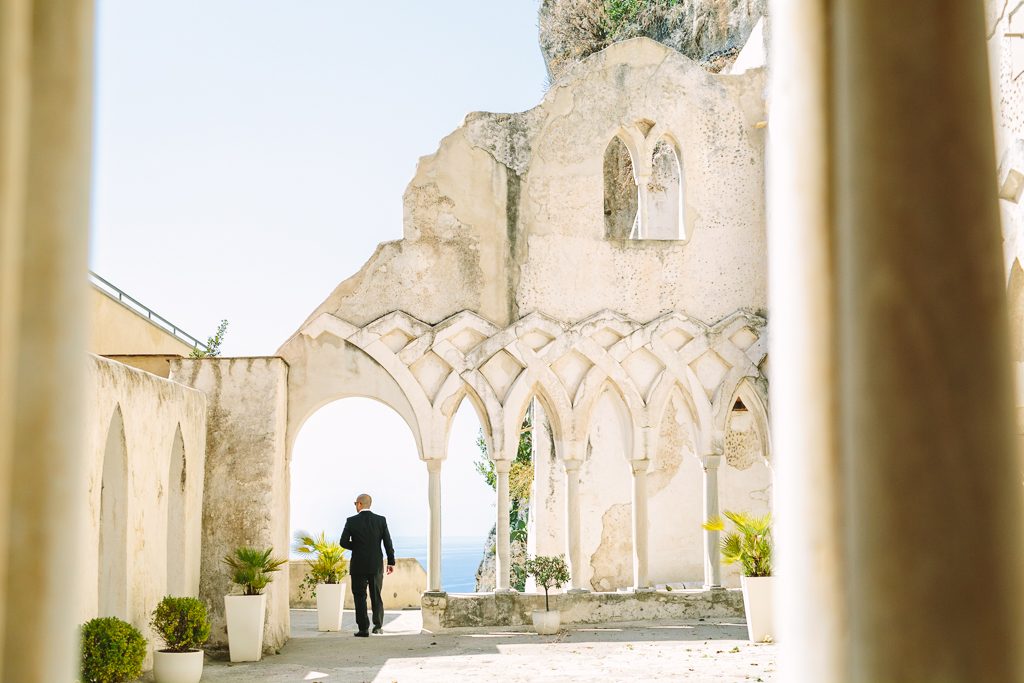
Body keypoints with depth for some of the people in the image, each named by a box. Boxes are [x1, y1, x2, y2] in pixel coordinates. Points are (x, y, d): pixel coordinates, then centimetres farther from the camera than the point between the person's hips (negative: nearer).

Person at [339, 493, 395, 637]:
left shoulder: (351, 521, -7)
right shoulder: (381, 520, -2)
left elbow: (344, 542, -9)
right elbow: (388, 543, -2)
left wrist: (356, 547, 9)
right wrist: (391, 562, 5)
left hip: (358, 566, -2)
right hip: (376, 565, 2)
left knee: (360, 597, 4)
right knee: (376, 596, 15)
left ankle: (364, 629, 0)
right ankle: (378, 625, 10)